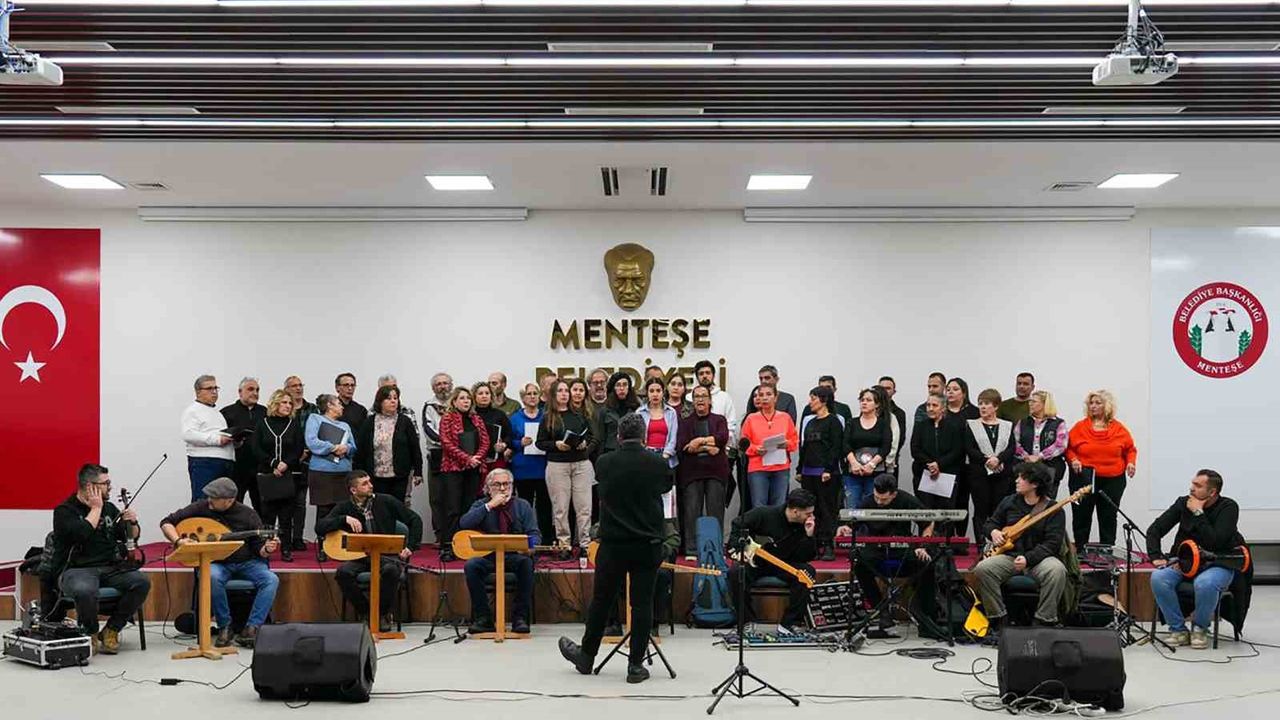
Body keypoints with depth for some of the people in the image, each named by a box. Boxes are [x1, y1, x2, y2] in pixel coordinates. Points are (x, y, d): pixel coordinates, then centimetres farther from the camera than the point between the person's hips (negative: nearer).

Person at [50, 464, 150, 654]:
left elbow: (131, 537, 22)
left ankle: (111, 631, -5)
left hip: (110, 568, 5)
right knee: (85, 590, -39)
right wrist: (96, 508, -8)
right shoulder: (64, 510, -1)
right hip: (77, 569, -5)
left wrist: (132, 523, 1)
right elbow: (83, 534, -21)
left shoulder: (109, 508, 15)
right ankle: (91, 634, -9)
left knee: (142, 582, -22)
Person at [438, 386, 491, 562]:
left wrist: (477, 458, -10)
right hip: (452, 469, -5)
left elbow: (485, 442, 9)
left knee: (469, 509, 6)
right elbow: (447, 443, -10)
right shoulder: (447, 419, 0)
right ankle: (447, 548, -6)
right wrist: (467, 458, -16)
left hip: (474, 470, 5)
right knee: (452, 510, -7)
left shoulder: (477, 420, 15)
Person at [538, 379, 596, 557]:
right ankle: (563, 544, 8)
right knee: (560, 508, 0)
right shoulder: (547, 418, 4)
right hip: (557, 465, -2)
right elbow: (539, 442, 3)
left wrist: (586, 445, -5)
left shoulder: (579, 415, 10)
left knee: (584, 506, 0)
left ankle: (585, 543, 6)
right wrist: (556, 445, -12)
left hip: (581, 464, 2)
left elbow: (592, 438, 15)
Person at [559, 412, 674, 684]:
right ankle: (636, 664, 6)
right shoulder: (657, 464, -7)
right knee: (642, 603, 4)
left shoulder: (605, 464, -4)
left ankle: (586, 656, 27)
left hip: (613, 543, 1)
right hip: (648, 544, -1)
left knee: (601, 600, 12)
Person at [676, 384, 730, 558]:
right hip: (692, 472, 0)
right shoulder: (686, 423, 13)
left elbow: (723, 438, -6)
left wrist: (699, 441, -11)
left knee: (716, 511, -2)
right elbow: (681, 445, -4)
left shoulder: (719, 420, 14)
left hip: (716, 472, 0)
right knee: (692, 511, -3)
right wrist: (708, 447, -11)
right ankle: (691, 550, 0)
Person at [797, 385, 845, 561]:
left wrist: (829, 470, -18)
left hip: (826, 473, -7)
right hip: (808, 472, 7)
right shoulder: (808, 421, 16)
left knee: (827, 510, -4)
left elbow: (836, 447, -10)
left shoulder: (834, 421, -4)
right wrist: (800, 469, 16)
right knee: (811, 510, 7)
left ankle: (828, 547, -1)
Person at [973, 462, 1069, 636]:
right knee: (983, 568, -25)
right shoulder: (1009, 502, 9)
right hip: (1010, 556, 3)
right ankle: (998, 623, -16)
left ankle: (1044, 623, -22)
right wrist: (993, 531, -4)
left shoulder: (1052, 509, -4)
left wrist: (1028, 559, -25)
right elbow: (989, 523, 21)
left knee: (1057, 571, -36)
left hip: (1039, 557, -3)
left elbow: (1052, 543, -13)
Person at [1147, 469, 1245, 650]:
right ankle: (1178, 630, -10)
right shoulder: (1184, 503, 2)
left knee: (1205, 583, -38)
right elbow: (1154, 529, 4)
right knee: (1158, 578, -26)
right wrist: (1156, 557, -10)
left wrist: (1198, 513, -20)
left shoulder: (1228, 507, -10)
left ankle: (1200, 628, -8)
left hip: (1218, 565, -4)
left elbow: (1214, 543, -23)